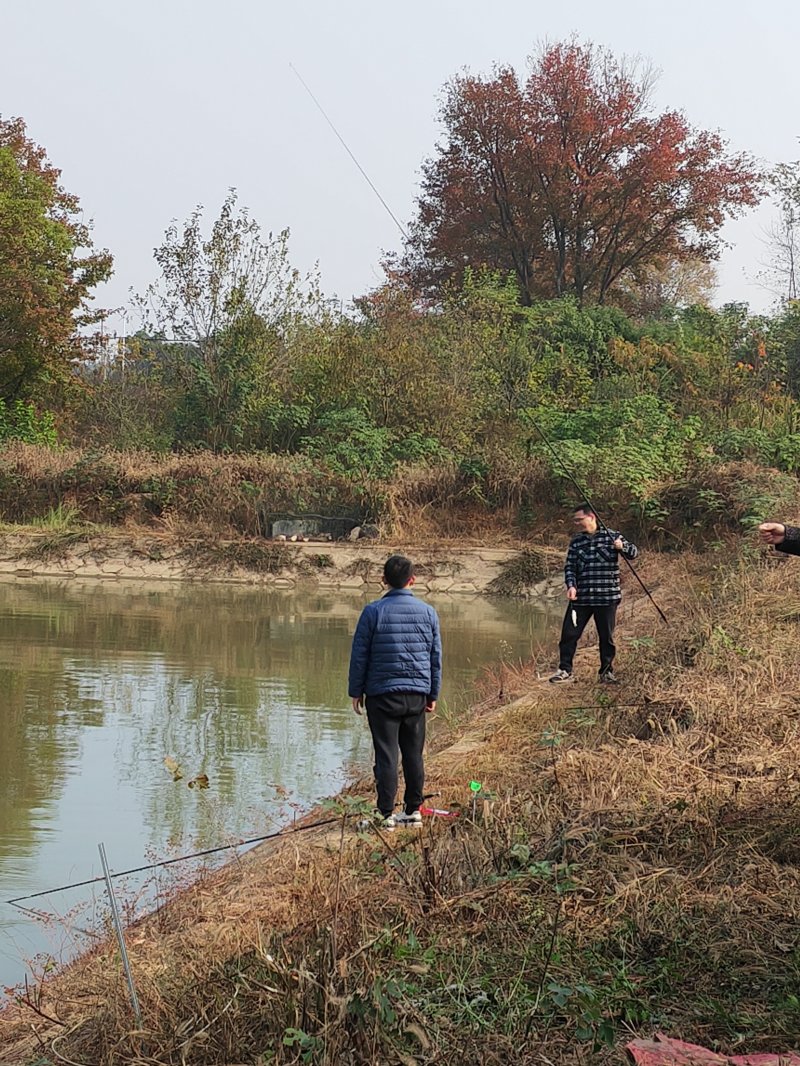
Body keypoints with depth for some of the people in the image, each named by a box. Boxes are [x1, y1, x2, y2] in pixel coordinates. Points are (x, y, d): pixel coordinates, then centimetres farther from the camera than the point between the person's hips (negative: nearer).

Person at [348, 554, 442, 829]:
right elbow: (436, 656, 10)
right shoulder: (428, 612, 4)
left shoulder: (373, 611, -7)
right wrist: (433, 694, 18)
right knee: (414, 754, 11)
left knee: (386, 755, 0)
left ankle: (387, 813, 1)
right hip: (417, 694, 3)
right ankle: (413, 810, 16)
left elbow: (359, 655, -4)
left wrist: (356, 691, 6)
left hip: (382, 695, -3)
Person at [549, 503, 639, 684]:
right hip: (580, 597, 3)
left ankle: (607, 671, 21)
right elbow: (570, 567, 7)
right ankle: (565, 670, 9)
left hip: (607, 596, -3)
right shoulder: (576, 541, 9)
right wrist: (571, 586, -11)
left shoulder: (611, 536, 0)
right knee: (569, 633, -1)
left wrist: (622, 547, -23)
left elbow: (634, 552, 0)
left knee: (606, 636, 6)